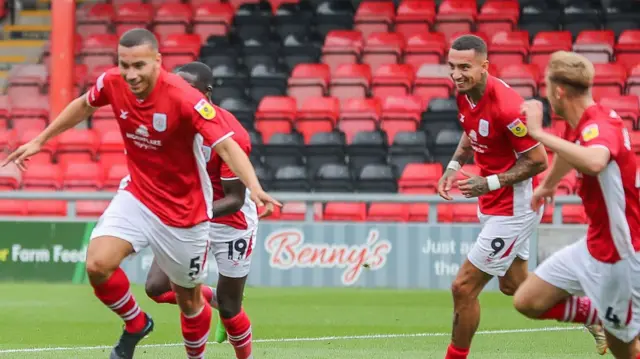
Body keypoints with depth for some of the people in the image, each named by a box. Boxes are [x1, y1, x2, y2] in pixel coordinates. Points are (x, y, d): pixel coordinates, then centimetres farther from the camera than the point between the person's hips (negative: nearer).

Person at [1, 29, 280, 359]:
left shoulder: (184, 98, -27)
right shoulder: (113, 83, -12)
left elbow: (227, 146, -31)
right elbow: (84, 105, 11)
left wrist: (253, 187, -48)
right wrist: (40, 139, 19)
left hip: (184, 209, -3)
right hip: (137, 195, 3)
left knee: (188, 300, 10)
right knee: (98, 265, -20)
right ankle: (135, 325, 9)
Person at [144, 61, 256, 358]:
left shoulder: (230, 135, -28)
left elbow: (235, 200, -24)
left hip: (230, 222, -6)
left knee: (229, 309, 3)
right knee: (157, 287, -6)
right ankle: (215, 299, 21)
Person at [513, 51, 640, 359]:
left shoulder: (601, 125, -25)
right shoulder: (577, 125, 3)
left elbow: (595, 161, -51)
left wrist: (539, 133, -43)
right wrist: (548, 184, 49)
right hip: (592, 248, 9)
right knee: (528, 302, 8)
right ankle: (604, 317, 22)